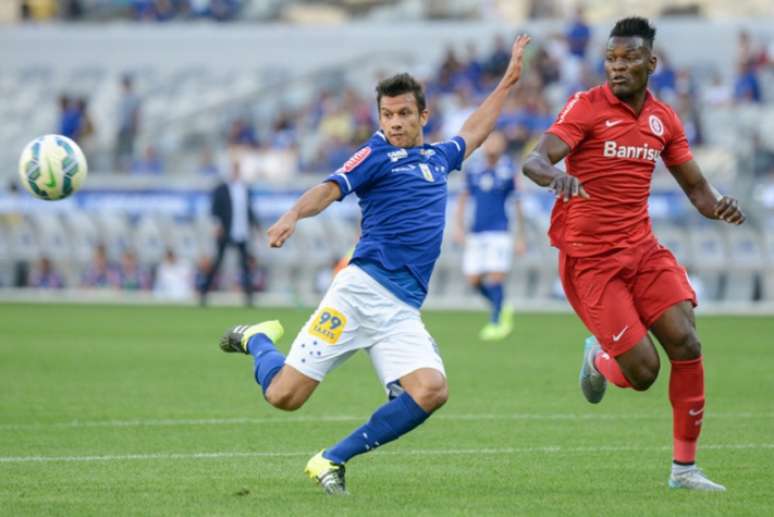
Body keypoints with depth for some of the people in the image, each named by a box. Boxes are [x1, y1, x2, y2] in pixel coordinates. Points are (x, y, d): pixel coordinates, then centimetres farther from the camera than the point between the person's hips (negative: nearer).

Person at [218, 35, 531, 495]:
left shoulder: (438, 158, 22)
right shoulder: (377, 155, 3)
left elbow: (474, 132, 42)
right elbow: (329, 190, -13)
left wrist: (509, 80, 45)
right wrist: (293, 216, -32)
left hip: (403, 311, 5)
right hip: (362, 289, -5)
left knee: (431, 391, -22)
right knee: (284, 394, -10)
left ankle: (332, 461, -7)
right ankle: (257, 338, 28)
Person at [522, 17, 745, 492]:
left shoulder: (663, 118, 7)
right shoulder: (588, 107, -9)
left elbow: (695, 187, 13)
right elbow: (534, 162, -21)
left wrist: (719, 206, -11)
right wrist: (555, 175, -45)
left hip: (642, 248, 5)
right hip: (589, 258, -5)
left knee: (686, 344, -13)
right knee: (642, 371, -12)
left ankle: (685, 467, 0)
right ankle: (600, 359, 27)